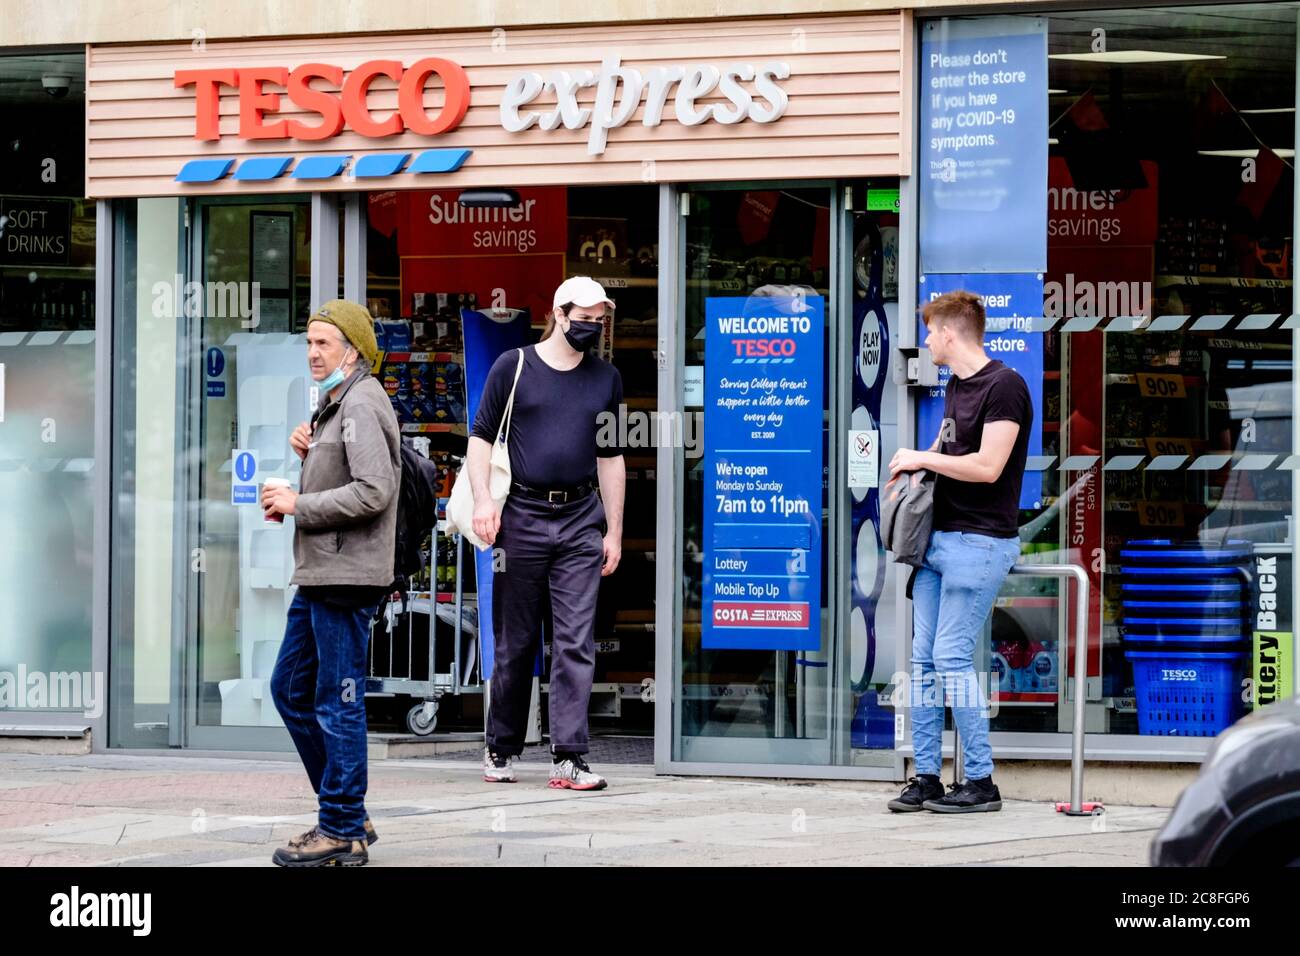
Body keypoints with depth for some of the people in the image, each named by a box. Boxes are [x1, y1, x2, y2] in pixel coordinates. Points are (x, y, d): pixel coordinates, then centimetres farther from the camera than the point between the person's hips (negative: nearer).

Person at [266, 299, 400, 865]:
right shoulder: (335, 404, 20)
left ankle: (343, 832, 0)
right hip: (319, 575, 11)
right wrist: (309, 453, 8)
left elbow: (373, 490, -23)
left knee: (338, 705, -6)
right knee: (290, 688, 16)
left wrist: (298, 505, -15)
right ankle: (346, 814, 21)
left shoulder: (361, 404, -13)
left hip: (347, 576, -11)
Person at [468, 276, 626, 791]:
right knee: (515, 642, 4)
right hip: (522, 515, -2)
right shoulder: (514, 366, 3)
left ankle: (568, 757, -8)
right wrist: (483, 500, -9)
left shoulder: (606, 378, 12)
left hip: (581, 519, 2)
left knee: (576, 642, -6)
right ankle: (501, 749, 17)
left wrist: (613, 531, 13)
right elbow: (481, 437, 4)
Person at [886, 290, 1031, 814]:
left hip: (979, 540, -9)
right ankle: (926, 776, 10)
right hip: (939, 536, 9)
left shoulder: (1003, 386, -13)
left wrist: (921, 458, -11)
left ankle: (981, 781, -5)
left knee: (952, 658, -11)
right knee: (923, 658, 6)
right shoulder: (956, 386, 16)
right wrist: (907, 468, 15)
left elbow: (987, 466, -22)